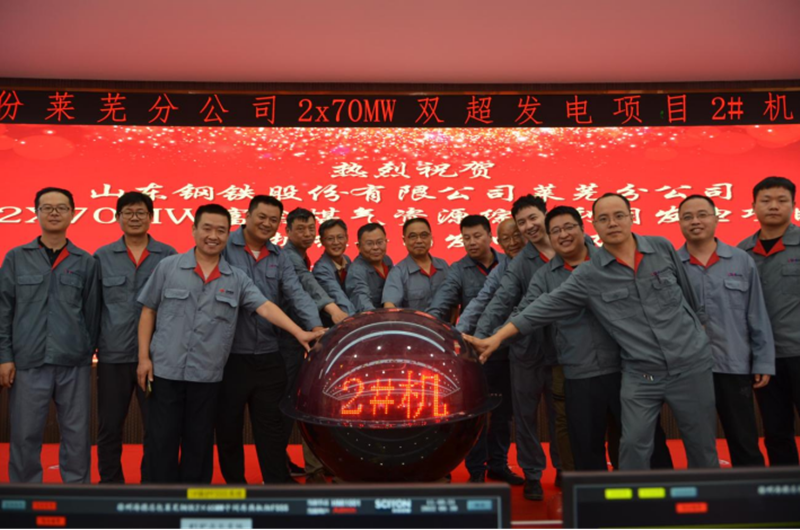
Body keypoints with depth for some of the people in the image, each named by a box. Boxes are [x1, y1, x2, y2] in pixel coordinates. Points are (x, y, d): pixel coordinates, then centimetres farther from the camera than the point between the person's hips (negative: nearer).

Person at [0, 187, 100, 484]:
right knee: (25, 435, 7)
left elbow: (92, 313, 7)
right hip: (28, 363, 0)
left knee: (77, 435, 7)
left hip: (74, 365, 0)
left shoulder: (86, 262, 5)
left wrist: (89, 352, 6)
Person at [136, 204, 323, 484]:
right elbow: (148, 312, 6)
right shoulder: (168, 267, 2)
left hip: (207, 376, 1)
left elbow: (265, 307, -6)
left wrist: (300, 334, -19)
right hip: (165, 371, -1)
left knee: (199, 445, 11)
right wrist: (144, 357, -1)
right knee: (161, 443, 6)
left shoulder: (237, 279, 4)